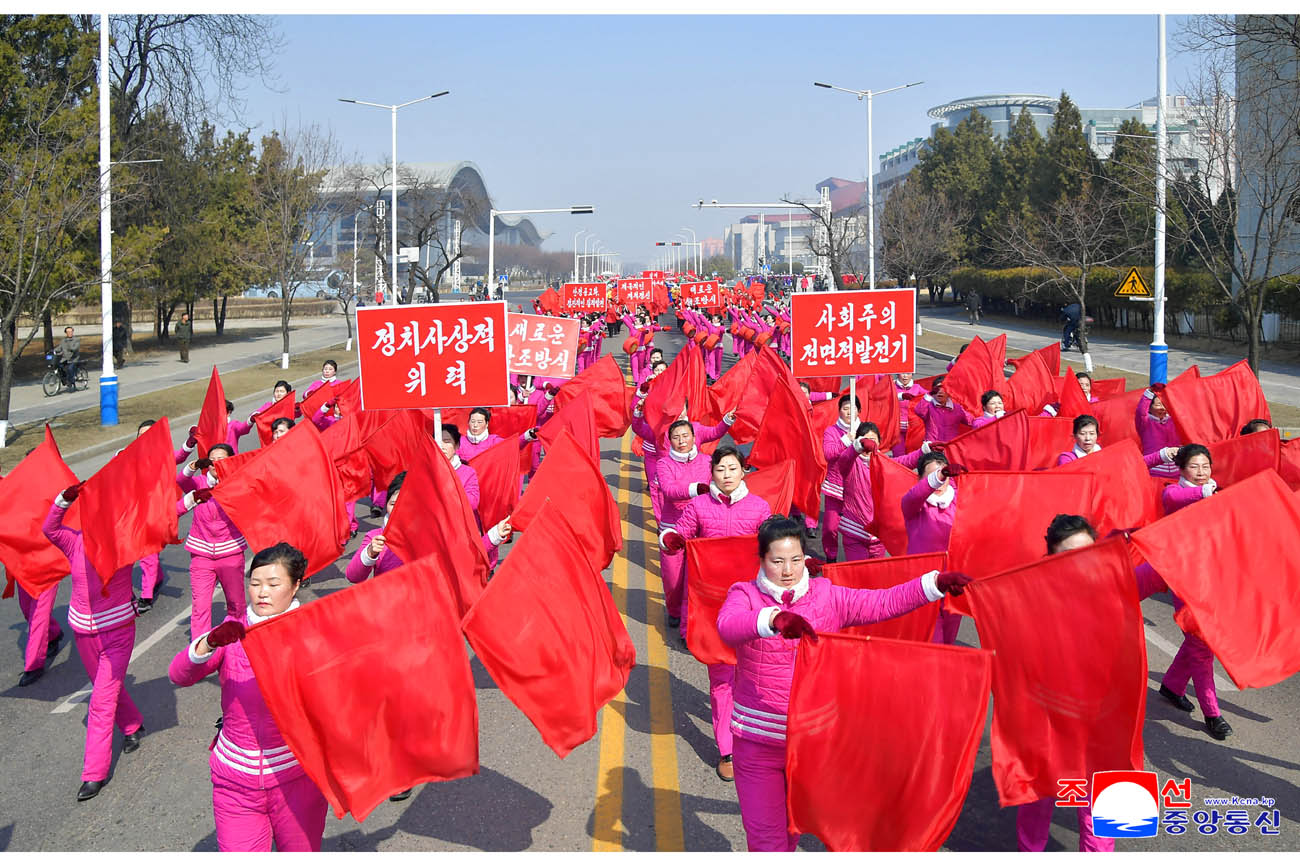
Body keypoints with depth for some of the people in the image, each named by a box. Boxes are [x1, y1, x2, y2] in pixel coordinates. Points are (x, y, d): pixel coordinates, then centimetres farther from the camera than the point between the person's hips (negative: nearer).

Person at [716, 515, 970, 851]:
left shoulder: (826, 596, -1)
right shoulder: (744, 595, -9)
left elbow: (883, 602, -7)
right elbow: (728, 625, -31)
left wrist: (937, 582, -19)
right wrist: (774, 618, -51)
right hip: (757, 738, -2)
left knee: (792, 826, 21)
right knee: (764, 832, 2)